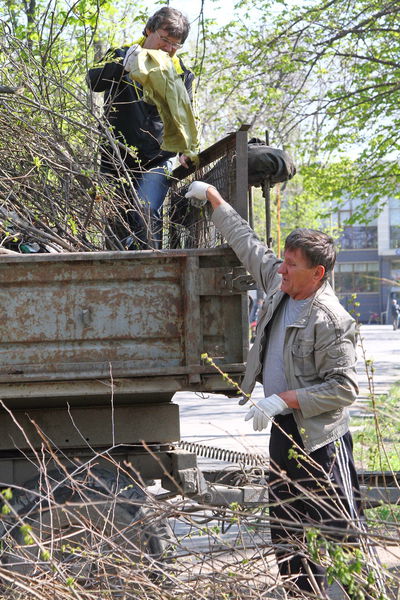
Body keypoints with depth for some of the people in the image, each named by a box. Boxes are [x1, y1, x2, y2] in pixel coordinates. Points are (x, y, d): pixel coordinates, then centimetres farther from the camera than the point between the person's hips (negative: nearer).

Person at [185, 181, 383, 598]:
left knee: (340, 531, -6)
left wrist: (284, 400, -25)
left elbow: (344, 388, -23)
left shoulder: (331, 321, -22)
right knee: (284, 529, 14)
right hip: (283, 429, 9)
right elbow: (246, 243, 16)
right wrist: (213, 197, 21)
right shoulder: (279, 285, 2)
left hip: (320, 436, -9)